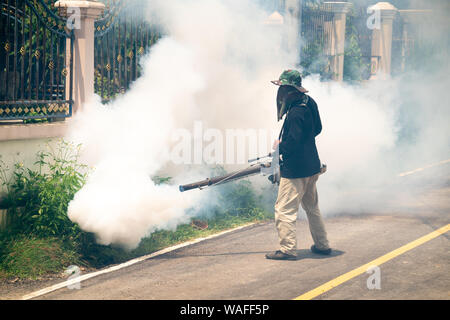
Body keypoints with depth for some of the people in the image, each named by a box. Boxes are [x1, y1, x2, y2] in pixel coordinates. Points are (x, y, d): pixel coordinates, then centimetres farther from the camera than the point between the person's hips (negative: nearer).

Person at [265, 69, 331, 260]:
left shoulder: (296, 113, -23)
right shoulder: (308, 103, 8)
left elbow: (293, 144, -27)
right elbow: (317, 129, 21)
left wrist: (279, 147, -7)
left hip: (296, 170, -10)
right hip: (310, 167, 10)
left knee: (284, 210, -6)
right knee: (311, 207, 21)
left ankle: (288, 249, -7)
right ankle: (322, 245, 28)